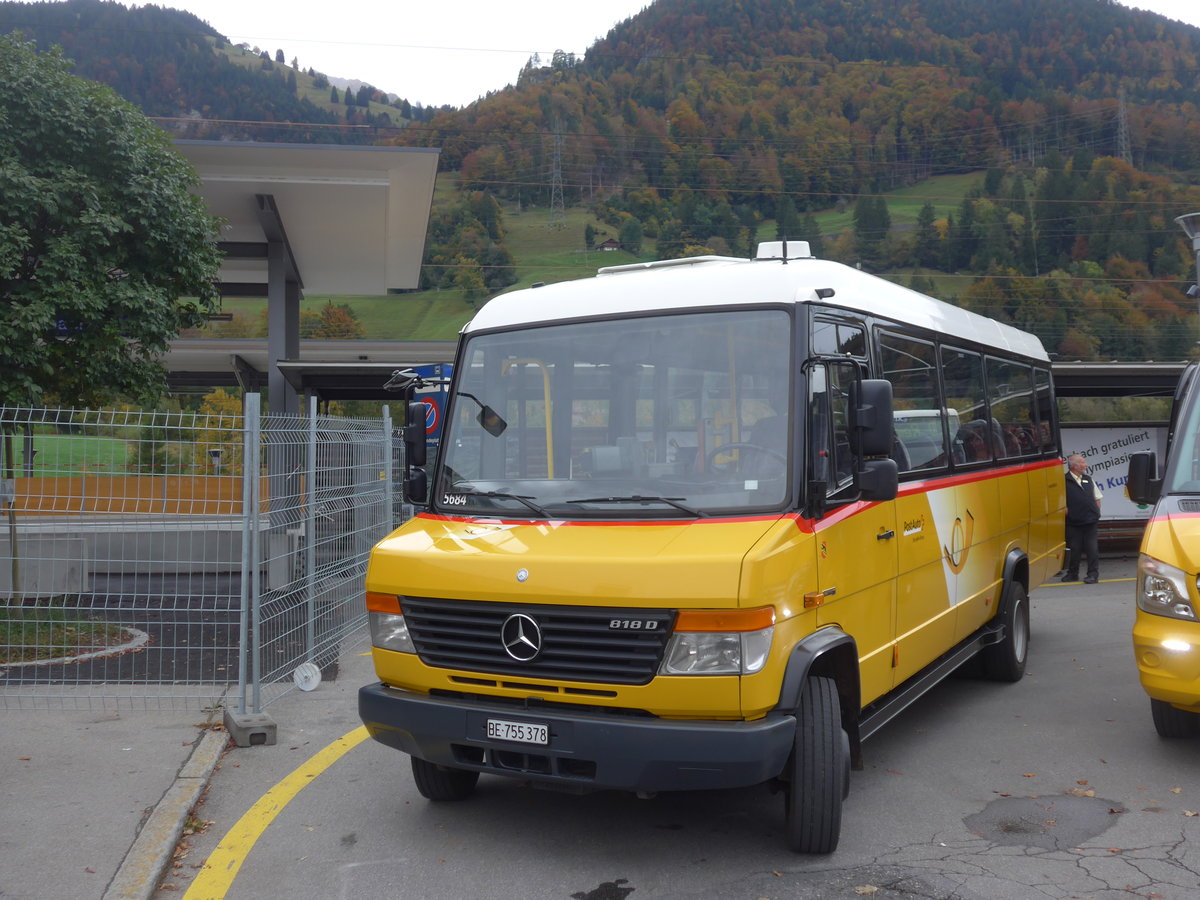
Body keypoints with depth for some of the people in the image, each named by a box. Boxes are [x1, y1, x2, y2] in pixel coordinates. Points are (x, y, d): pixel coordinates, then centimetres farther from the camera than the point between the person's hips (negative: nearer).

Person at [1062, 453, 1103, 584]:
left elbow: (1098, 498, 21)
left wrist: (1095, 512, 9)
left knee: (1092, 548, 0)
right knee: (1074, 549, 5)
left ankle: (1093, 574, 5)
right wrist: (1067, 511, -13)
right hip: (1073, 523, -4)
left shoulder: (1089, 479, 15)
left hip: (1091, 521, 4)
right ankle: (1072, 574, 18)